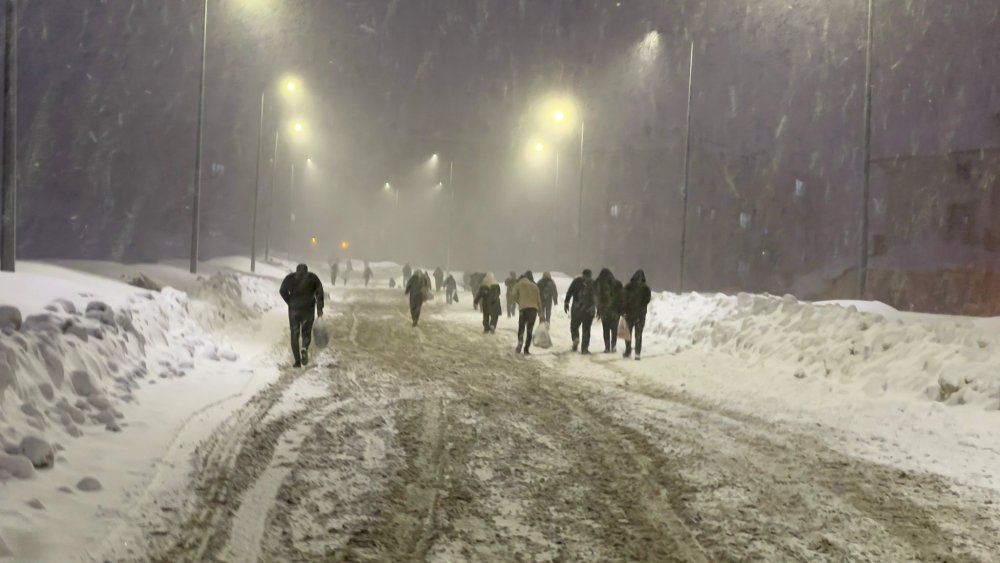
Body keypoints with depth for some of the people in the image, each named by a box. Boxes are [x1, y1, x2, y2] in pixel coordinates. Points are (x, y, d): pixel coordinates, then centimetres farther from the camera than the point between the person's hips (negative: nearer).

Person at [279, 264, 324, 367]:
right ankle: (305, 348, -17)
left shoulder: (290, 277, 11)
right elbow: (319, 292, 0)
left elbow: (282, 291, -3)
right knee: (307, 332, 14)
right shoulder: (313, 277, 11)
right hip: (308, 309, 0)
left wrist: (290, 302, 4)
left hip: (294, 309, 0)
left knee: (294, 334, 7)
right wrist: (320, 308, -1)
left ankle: (297, 361, -1)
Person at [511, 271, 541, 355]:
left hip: (523, 308, -1)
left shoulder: (519, 284, 8)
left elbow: (514, 296, 2)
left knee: (521, 327, 9)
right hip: (533, 308, 1)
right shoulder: (534, 286, 13)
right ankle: (526, 350, 1)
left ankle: (520, 341, -20)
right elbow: (539, 299, 10)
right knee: (530, 330, 6)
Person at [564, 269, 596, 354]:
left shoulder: (577, 281, 4)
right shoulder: (594, 283, 9)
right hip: (589, 310, 1)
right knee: (586, 328, 7)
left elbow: (569, 292, -4)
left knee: (574, 325, 13)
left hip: (577, 308, -1)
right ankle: (584, 348, 2)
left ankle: (575, 338, -15)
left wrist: (566, 303, -2)